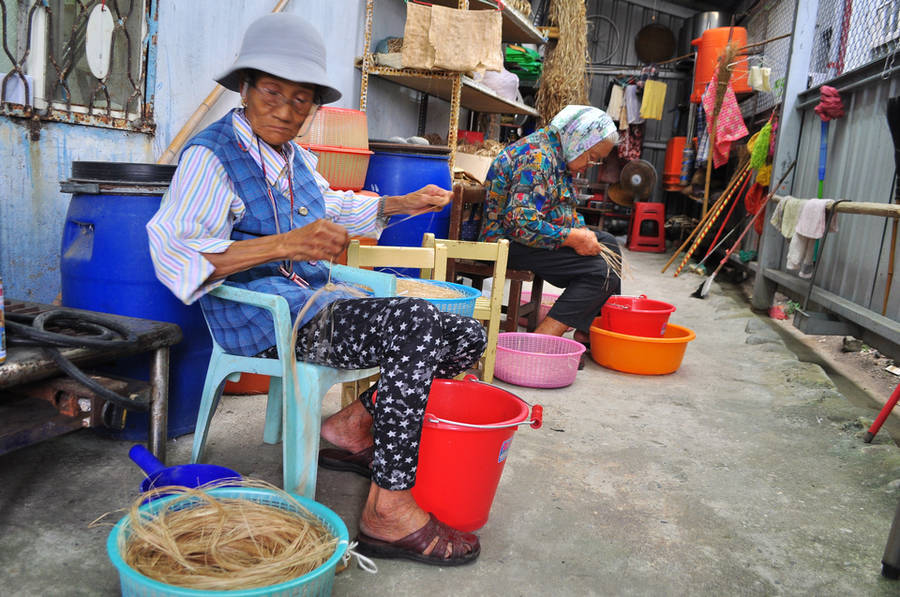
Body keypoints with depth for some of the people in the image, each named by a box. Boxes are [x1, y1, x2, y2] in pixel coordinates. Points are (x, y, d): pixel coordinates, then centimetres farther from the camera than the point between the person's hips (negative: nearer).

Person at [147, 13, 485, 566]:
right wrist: (285, 244, -33)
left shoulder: (295, 157, 16)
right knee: (414, 321, -31)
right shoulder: (210, 157, -9)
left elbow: (331, 205, 35)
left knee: (465, 337, -1)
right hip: (261, 321, -8)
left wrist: (402, 204, 22)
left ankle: (353, 426, 10)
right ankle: (389, 511, -26)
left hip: (315, 301, 9)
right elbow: (171, 250, -22)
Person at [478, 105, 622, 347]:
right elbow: (521, 222, -30)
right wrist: (573, 238, -23)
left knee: (608, 243, 17)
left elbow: (565, 210, 21)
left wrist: (583, 232, 1)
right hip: (511, 244, -11)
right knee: (602, 270, -20)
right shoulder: (537, 158, -22)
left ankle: (588, 331, 11)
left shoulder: (559, 156, 11)